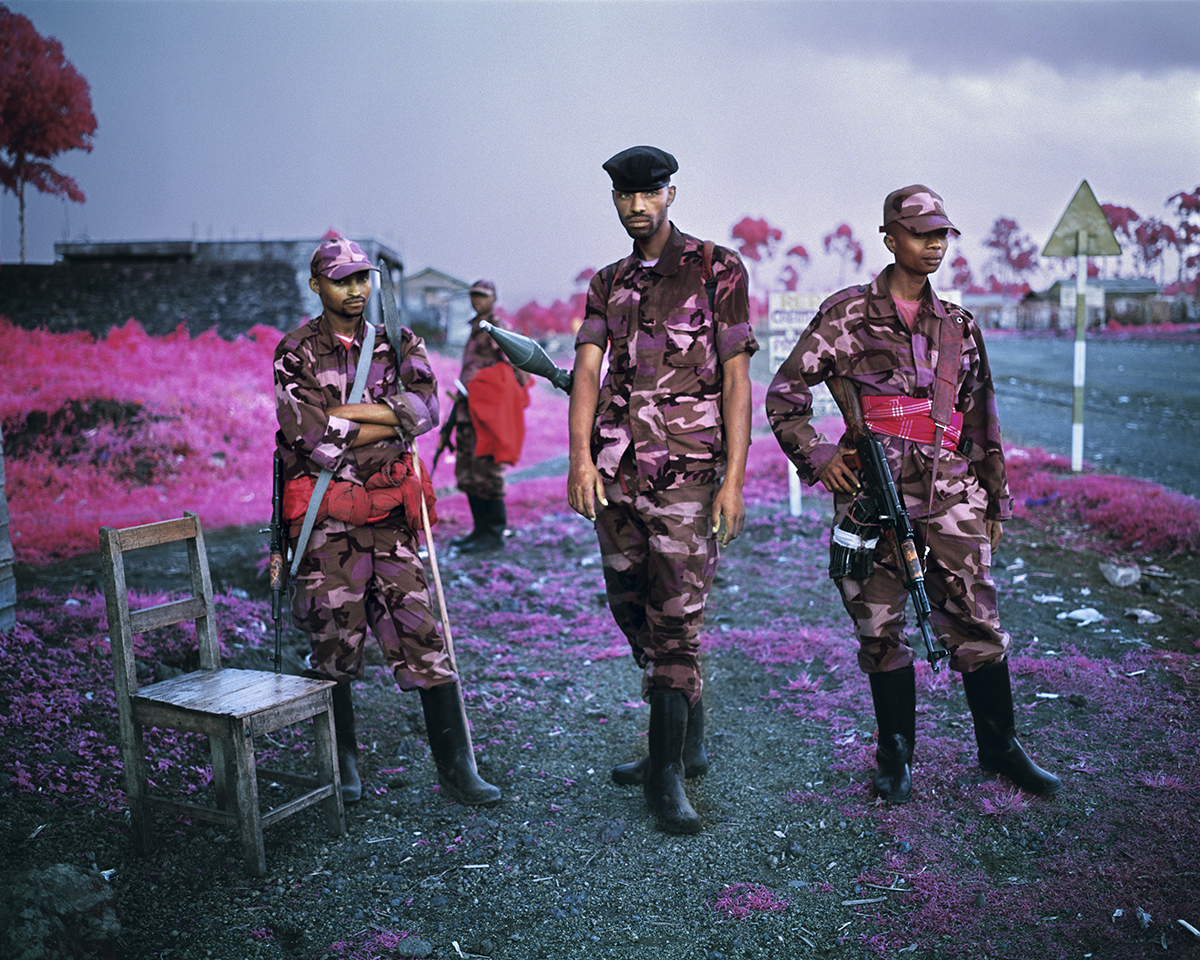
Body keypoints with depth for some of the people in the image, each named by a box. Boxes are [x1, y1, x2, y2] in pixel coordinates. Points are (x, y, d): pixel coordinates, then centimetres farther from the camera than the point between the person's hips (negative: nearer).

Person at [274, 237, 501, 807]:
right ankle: (342, 765, 26)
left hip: (390, 512, 2)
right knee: (333, 644, 7)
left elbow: (425, 408, -8)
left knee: (421, 635, 0)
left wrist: (345, 413, -14)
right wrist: (388, 422, -7)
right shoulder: (296, 353, 1)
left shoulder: (396, 344, 10)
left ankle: (456, 768, 8)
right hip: (326, 519, -2)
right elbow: (310, 434, -14)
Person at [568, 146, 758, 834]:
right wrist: (581, 455, -13)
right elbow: (587, 368, 3)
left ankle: (668, 770, 5)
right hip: (615, 471, 6)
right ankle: (689, 742, 29)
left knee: (676, 621, -7)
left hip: (686, 470, -5)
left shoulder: (718, 269, 2)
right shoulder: (608, 284, 16)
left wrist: (734, 479, -11)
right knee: (633, 612, 12)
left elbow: (736, 378, -3)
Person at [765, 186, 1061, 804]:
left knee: (976, 622, 3)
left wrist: (995, 501, 19)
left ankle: (999, 747, 20)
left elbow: (982, 421, 21)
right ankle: (896, 755, 19)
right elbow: (785, 394, 5)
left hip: (949, 488, 3)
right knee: (880, 629, 4)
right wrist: (817, 455, -8)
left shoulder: (959, 327, 17)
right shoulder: (847, 314, 6)